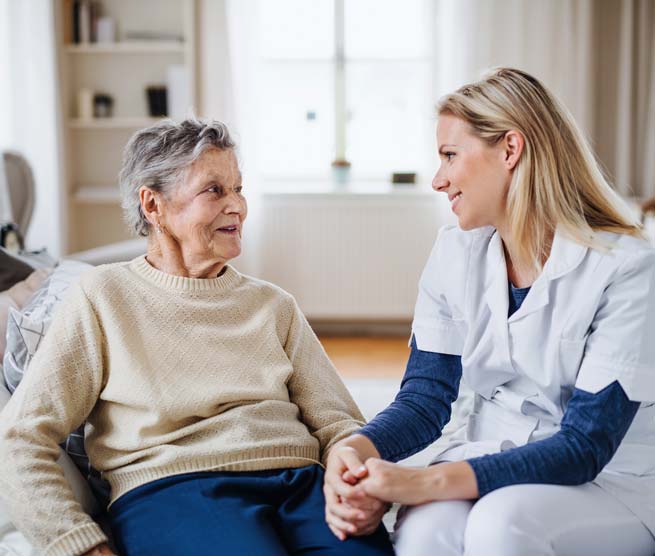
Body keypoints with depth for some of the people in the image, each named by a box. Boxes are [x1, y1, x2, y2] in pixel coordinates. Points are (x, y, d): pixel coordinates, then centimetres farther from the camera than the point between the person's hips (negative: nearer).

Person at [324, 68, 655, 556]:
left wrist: (428, 483, -32)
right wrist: (355, 451, -24)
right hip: (489, 459, 3)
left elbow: (585, 445, -20)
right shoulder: (456, 254, 0)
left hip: (612, 481, -2)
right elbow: (425, 398, -1)